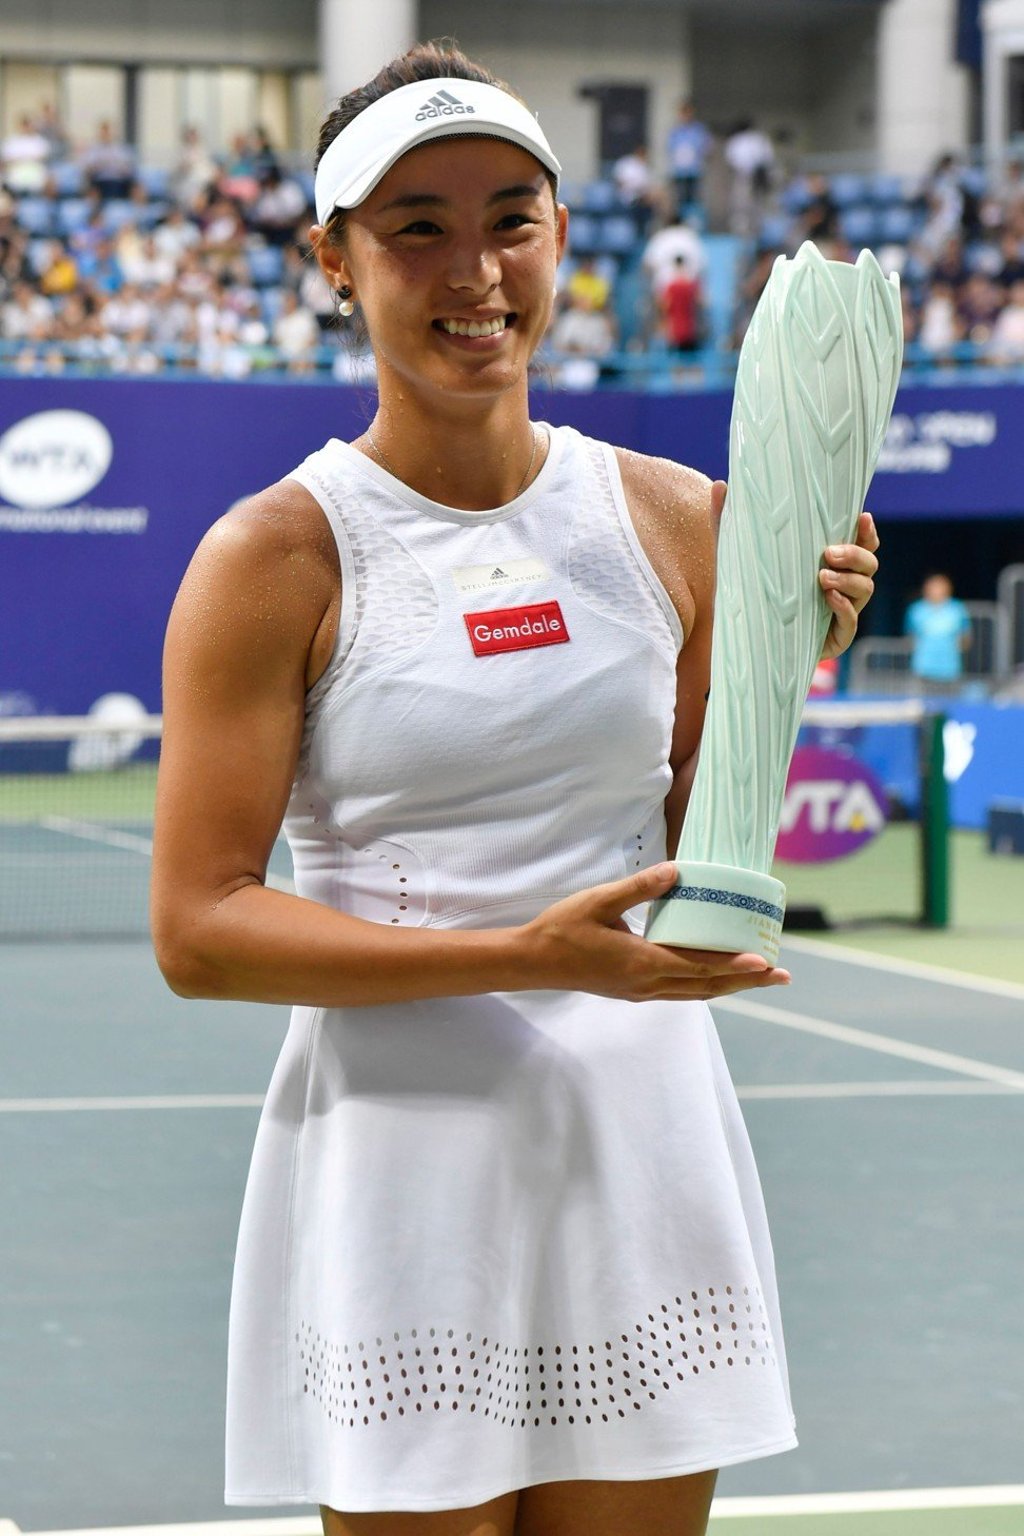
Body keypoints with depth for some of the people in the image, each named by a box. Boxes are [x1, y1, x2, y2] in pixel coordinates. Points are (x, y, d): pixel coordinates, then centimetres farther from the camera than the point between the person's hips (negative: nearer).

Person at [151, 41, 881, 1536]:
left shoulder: (669, 516, 5)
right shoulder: (277, 557, -7)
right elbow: (198, 929, -11)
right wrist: (531, 955, -19)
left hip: (647, 1144, 4)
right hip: (400, 1160, -4)